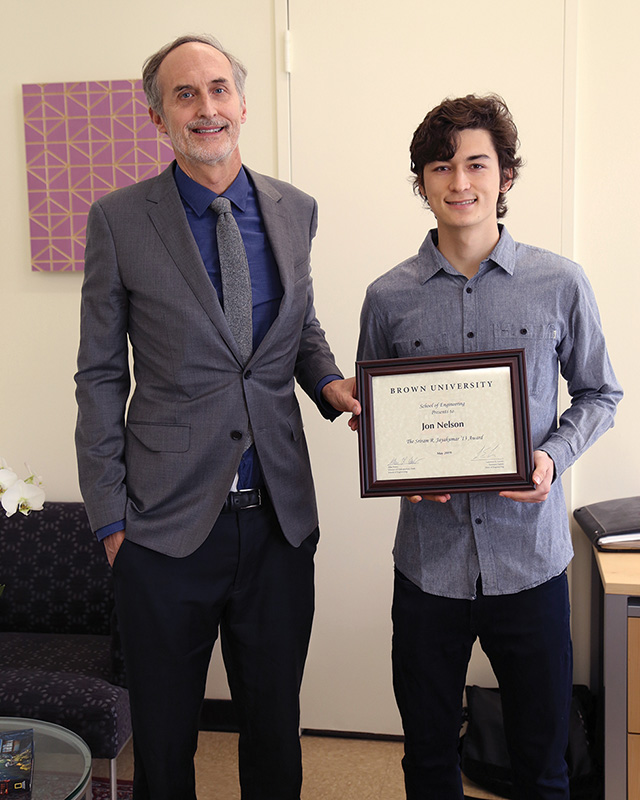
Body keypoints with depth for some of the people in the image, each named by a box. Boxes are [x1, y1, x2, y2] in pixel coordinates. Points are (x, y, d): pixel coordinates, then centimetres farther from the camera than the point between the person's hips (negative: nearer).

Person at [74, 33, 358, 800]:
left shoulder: (293, 209, 5)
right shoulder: (119, 219, -4)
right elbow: (100, 376, -1)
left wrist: (328, 382, -3)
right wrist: (109, 515, -4)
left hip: (280, 519, 3)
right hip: (168, 521, -2)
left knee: (275, 723, 18)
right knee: (163, 738, 15)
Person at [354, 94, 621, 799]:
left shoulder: (559, 284, -3)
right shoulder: (388, 298, 0)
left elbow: (598, 393, 8)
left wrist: (554, 455, -11)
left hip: (530, 557, 0)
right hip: (429, 560, 1)